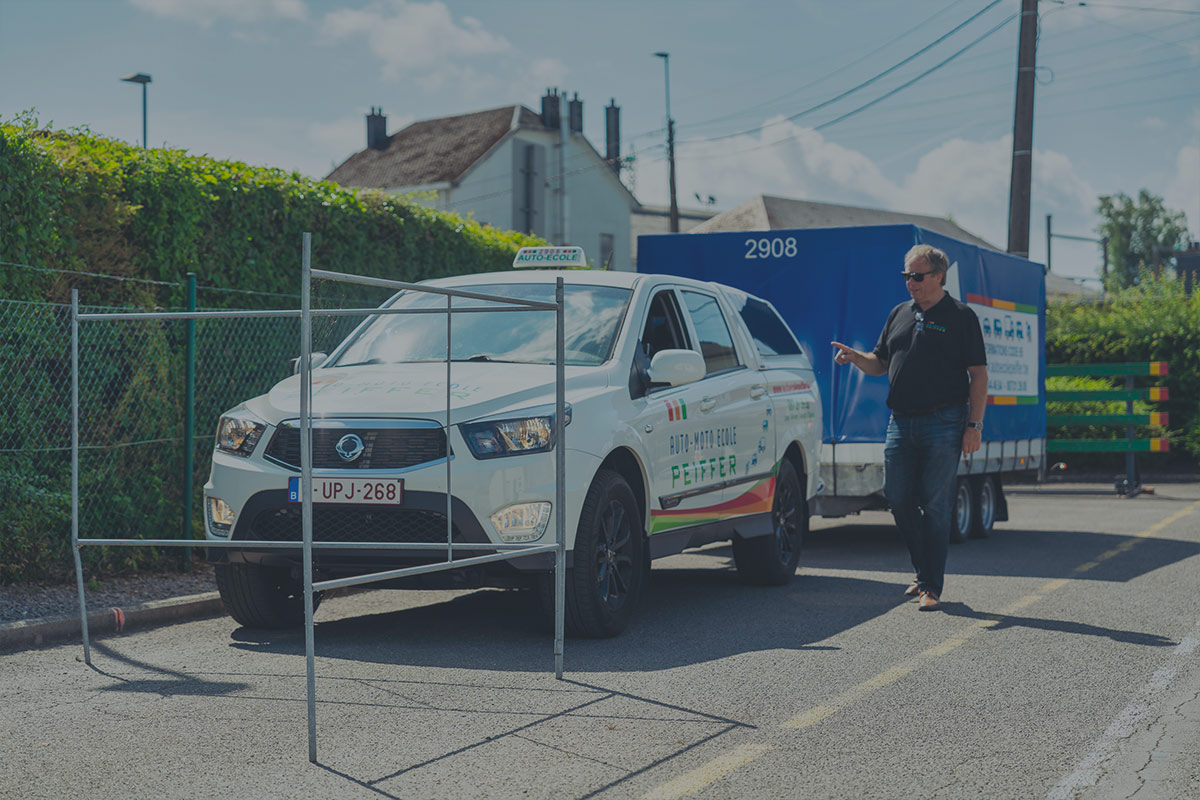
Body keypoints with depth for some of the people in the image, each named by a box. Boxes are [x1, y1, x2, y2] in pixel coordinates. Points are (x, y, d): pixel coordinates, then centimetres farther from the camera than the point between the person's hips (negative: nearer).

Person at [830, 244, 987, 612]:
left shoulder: (961, 317, -1)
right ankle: (924, 570, 21)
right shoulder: (899, 314, 15)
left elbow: (978, 375, -3)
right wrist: (854, 356, -1)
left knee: (935, 505, -4)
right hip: (901, 422, 5)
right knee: (898, 498, 4)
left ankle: (932, 587, 3)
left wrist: (974, 425, -11)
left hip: (943, 423, -5)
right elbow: (880, 363, 21)